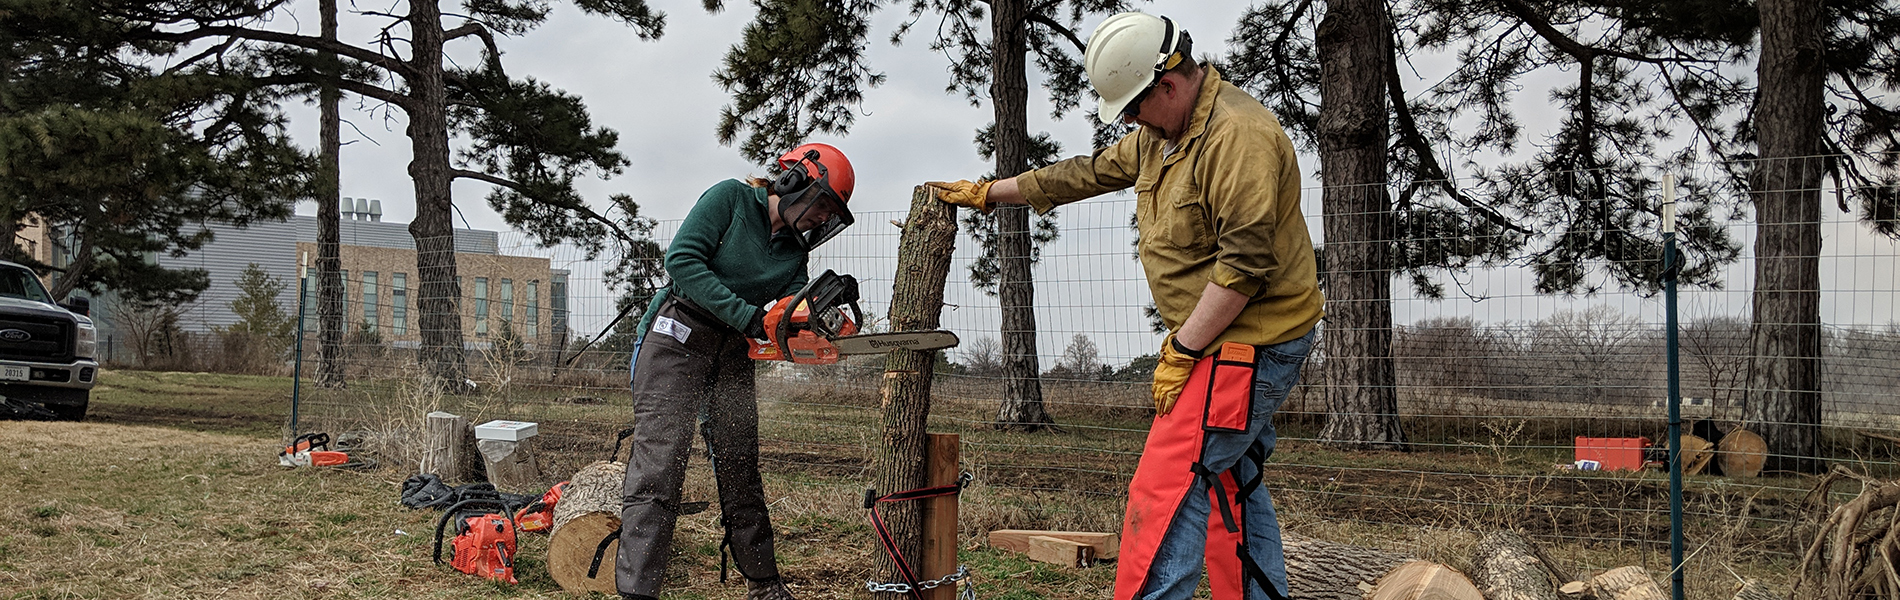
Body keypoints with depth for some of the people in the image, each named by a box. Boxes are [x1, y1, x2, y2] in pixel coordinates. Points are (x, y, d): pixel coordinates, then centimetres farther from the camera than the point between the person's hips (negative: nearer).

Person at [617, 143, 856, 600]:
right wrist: (746, 315, -21)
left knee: (742, 478, 11)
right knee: (657, 472, -14)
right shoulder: (733, 198, -6)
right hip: (677, 340, -7)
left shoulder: (795, 252, 12)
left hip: (732, 357, 7)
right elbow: (682, 258, -16)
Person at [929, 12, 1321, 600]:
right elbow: (1085, 174, 22)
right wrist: (988, 193, 25)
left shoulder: (1237, 135, -21)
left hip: (1249, 342, -10)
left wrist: (1180, 352, -21)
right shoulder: (1158, 136, 11)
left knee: (1166, 491, -13)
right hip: (1223, 344, 10)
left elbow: (1246, 262, -26)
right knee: (1230, 486, 15)